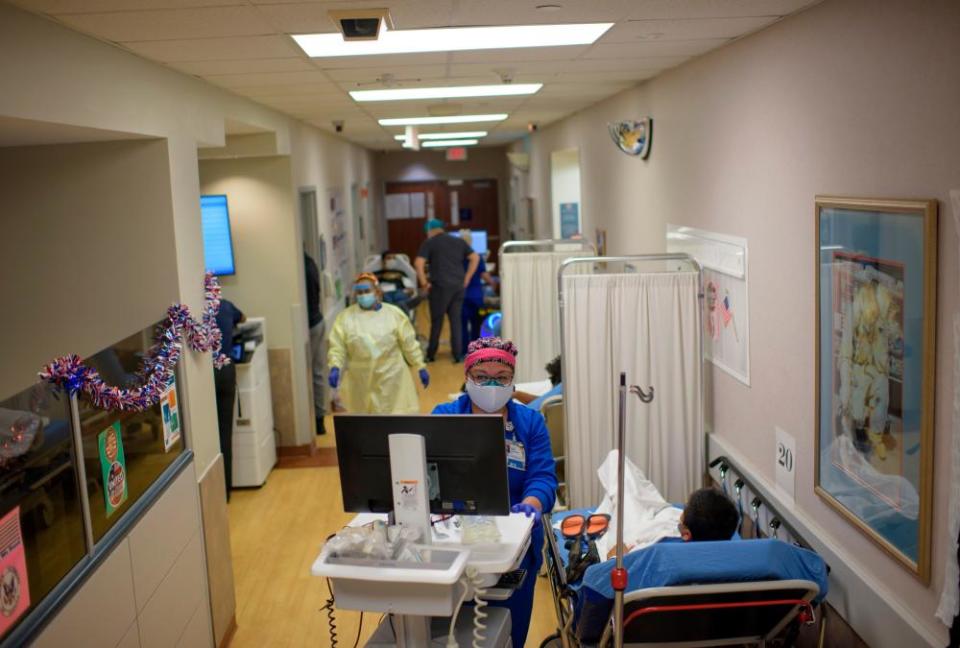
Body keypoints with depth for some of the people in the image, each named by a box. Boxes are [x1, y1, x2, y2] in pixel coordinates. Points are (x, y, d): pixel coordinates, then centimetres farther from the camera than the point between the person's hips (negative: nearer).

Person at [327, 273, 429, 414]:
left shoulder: (394, 313, -3)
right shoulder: (345, 317, -3)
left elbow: (409, 344, 2)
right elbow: (337, 348, -4)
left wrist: (420, 367, 4)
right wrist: (335, 368, -21)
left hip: (391, 378, -1)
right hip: (361, 382, 1)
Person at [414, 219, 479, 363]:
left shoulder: (429, 243, 1)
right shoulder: (459, 242, 15)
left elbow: (418, 263, -11)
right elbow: (475, 258, 11)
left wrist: (424, 283, -4)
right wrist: (466, 279, 11)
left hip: (440, 286, -4)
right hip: (459, 286, 4)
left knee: (437, 321, 5)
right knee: (456, 320, 8)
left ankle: (431, 354, 12)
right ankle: (458, 354, 5)